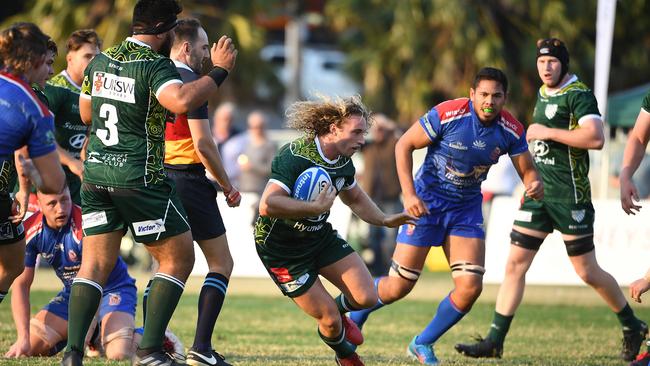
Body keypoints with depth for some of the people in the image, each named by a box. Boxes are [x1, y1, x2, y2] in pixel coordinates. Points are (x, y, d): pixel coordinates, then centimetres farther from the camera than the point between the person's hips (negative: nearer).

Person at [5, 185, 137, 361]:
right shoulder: (30, 231, -13)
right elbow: (21, 284, -10)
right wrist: (23, 338, -21)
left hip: (113, 289, -6)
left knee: (118, 353, -30)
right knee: (31, 347, -6)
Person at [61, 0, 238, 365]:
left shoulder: (101, 61, 9)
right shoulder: (156, 66, -14)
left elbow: (86, 113, 21)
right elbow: (181, 102, -33)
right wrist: (219, 70, -23)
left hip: (95, 174, 7)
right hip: (140, 179, -7)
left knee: (95, 264, 8)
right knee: (179, 258, 6)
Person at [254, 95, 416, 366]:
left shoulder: (343, 161, -2)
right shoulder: (294, 157, -29)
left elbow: (354, 198, 21)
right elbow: (267, 206, -41)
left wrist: (384, 220, 10)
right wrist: (317, 206, -39)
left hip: (321, 237, 7)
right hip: (281, 249, -7)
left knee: (365, 297, -6)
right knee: (330, 320, -5)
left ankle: (337, 312, 29)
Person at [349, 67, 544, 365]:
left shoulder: (511, 131, -10)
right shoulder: (447, 115, -21)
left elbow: (527, 170, 1)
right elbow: (404, 145, -13)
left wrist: (534, 185, -25)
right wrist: (409, 194, -20)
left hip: (467, 207, 4)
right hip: (427, 202, -4)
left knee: (470, 287, -10)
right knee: (398, 287, -5)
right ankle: (353, 316, 27)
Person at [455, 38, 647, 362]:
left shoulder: (578, 94, -12)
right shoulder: (544, 93, 14)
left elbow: (595, 138, -26)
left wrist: (547, 132, -22)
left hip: (570, 196, -7)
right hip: (539, 194, 7)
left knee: (587, 272, -1)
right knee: (515, 264, 0)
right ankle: (495, 341, 1)